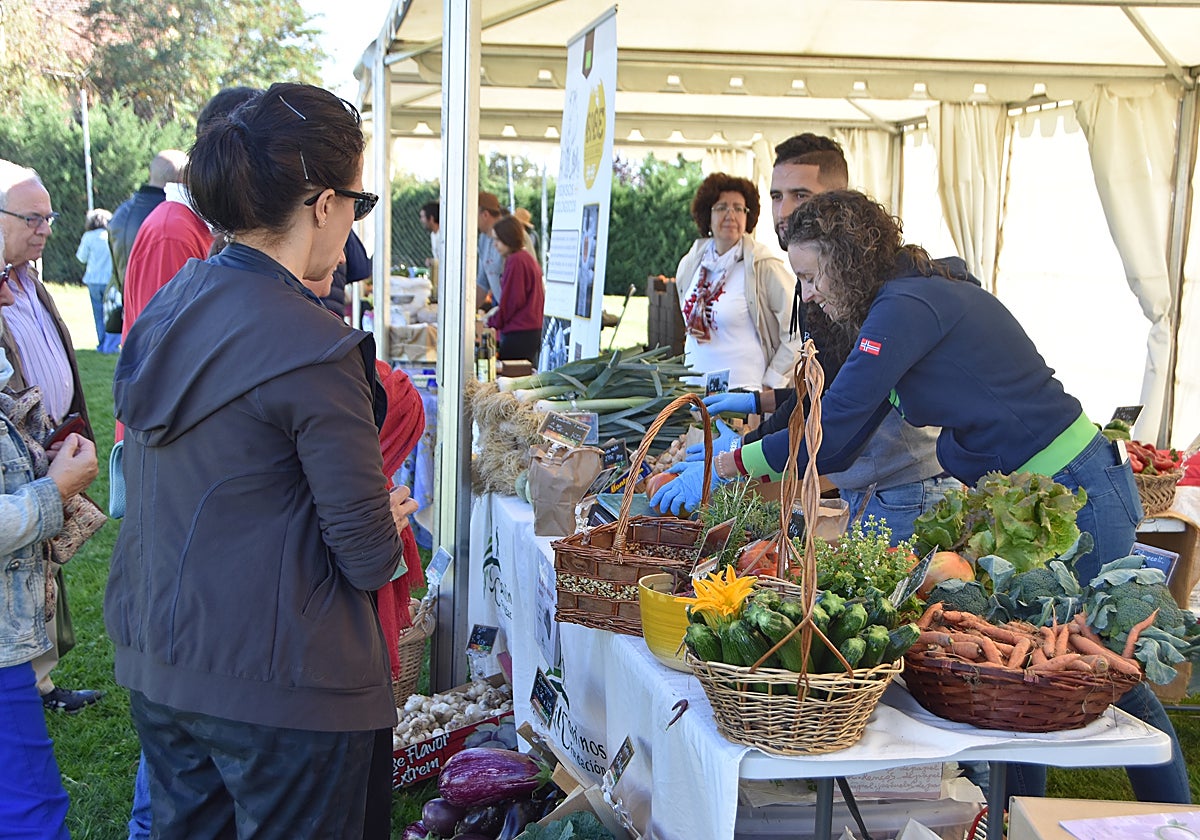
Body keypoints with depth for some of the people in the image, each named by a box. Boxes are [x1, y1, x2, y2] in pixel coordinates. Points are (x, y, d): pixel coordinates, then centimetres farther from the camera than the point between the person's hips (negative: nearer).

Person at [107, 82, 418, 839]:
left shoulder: (166, 311, 3)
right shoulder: (314, 350, -22)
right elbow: (368, 555, -19)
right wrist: (388, 530, 4)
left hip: (156, 664, 8)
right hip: (279, 689, -7)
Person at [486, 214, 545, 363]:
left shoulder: (515, 261, -13)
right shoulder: (528, 258, 16)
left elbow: (513, 301, -13)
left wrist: (492, 323, 0)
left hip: (519, 334, -10)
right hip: (533, 330, 10)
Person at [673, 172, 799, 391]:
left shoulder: (764, 266, -7)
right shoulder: (689, 265, 10)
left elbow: (796, 333, -8)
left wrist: (769, 384, -7)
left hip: (742, 390, -5)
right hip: (693, 388, 5)